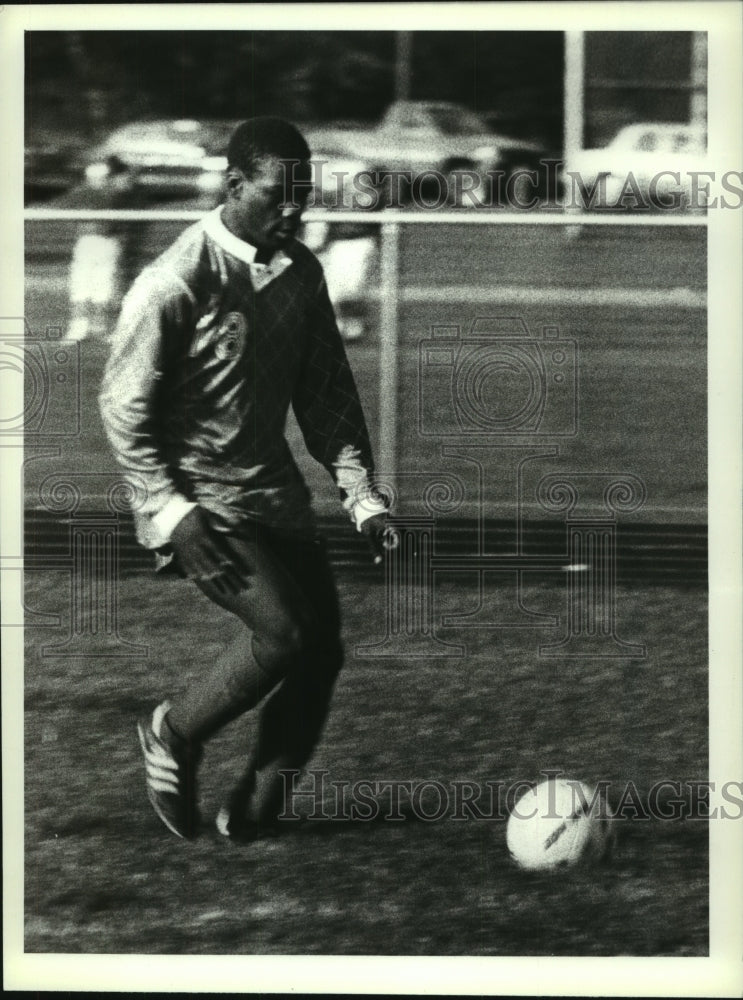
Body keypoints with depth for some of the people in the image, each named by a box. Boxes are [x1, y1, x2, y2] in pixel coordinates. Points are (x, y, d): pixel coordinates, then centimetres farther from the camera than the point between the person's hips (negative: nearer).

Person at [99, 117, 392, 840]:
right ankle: (173, 736, 4)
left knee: (322, 650, -1)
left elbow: (326, 394, 11)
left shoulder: (300, 272, 4)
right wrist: (174, 511, -19)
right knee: (285, 631, -21)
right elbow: (123, 406, -13)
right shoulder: (176, 283, -17)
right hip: (199, 501, -7)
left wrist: (362, 496, 2)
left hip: (274, 494, 7)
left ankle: (254, 811, 14)